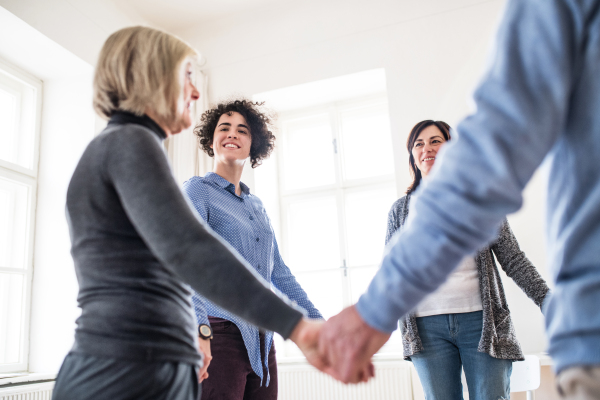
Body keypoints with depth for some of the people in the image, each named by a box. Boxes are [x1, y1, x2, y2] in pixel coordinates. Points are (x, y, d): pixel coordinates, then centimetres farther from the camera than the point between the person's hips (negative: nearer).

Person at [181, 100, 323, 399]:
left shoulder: (257, 207, 18)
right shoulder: (197, 190, -2)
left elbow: (279, 274, 20)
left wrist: (320, 325, 17)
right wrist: (197, 328, -33)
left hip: (262, 340, 6)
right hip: (220, 332, -6)